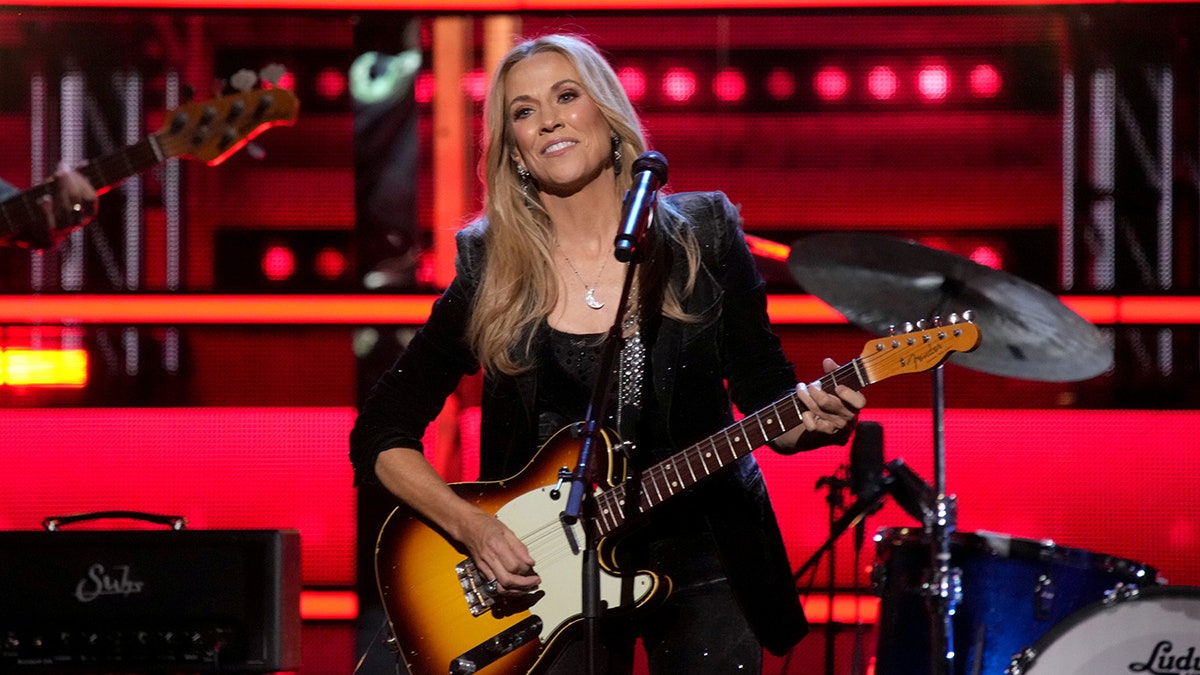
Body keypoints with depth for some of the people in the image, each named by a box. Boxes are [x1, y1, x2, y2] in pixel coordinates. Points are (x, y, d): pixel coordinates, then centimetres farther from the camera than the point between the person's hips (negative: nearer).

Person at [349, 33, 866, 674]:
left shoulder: (701, 237, -1)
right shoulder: (491, 273, -4)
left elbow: (766, 394, 2)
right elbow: (379, 437, 0)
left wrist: (813, 418, -20)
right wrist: (472, 527, -14)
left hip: (702, 551, 1)